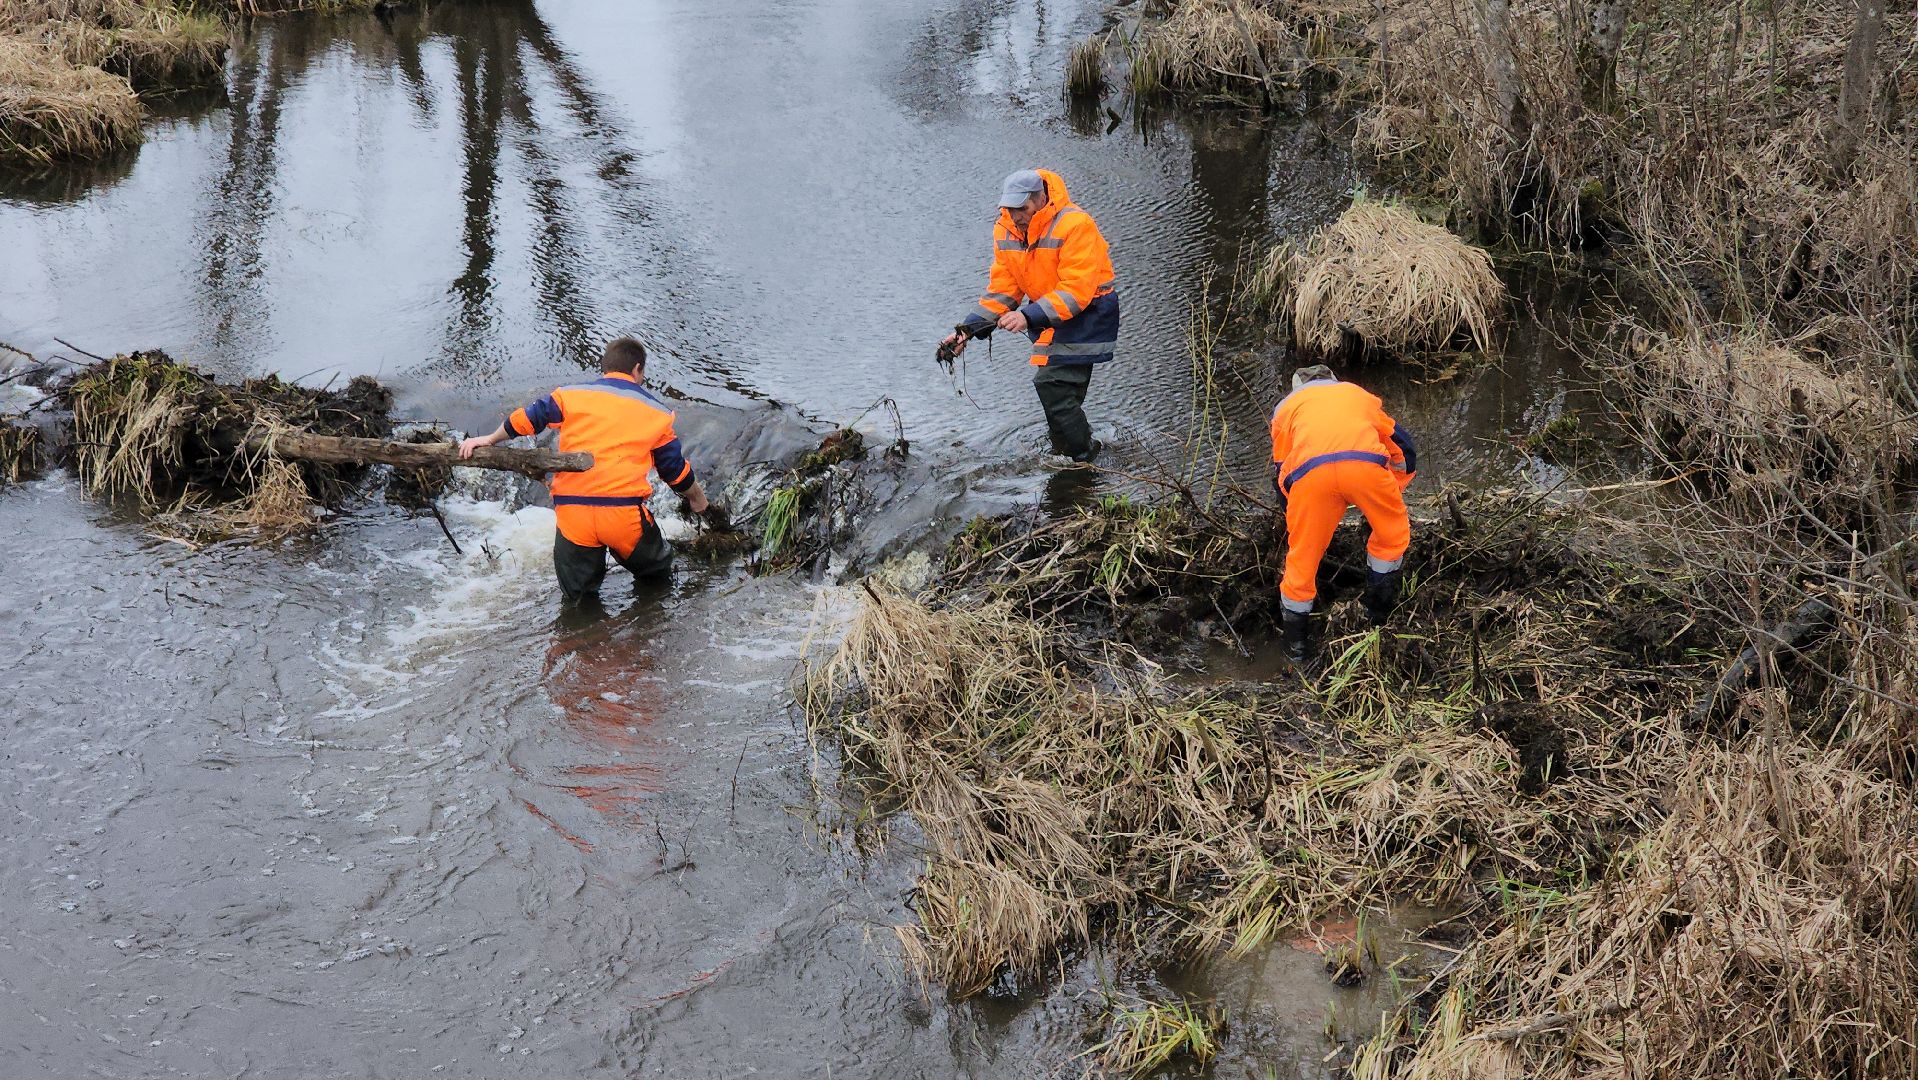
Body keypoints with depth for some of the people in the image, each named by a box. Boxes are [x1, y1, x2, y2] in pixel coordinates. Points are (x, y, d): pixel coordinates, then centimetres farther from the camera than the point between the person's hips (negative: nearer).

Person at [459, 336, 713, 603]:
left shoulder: (571, 394, 11)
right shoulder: (656, 411, 14)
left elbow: (527, 418, 9)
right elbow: (676, 468, 21)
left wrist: (490, 439, 25)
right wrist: (699, 499, 38)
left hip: (571, 513, 1)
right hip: (625, 512, -1)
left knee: (578, 595, 15)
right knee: (656, 573, 20)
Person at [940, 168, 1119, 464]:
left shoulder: (1075, 225, -26)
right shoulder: (1006, 230, -4)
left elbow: (1076, 290, -31)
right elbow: (1001, 290, -2)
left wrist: (1030, 316, -40)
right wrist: (968, 329, -15)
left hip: (1087, 312, -8)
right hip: (1050, 314, 8)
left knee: (1051, 382, -18)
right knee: (1064, 391, 12)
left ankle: (1083, 457, -7)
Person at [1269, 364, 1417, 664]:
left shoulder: (1287, 406, 37)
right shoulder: (1359, 395, 40)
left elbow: (1280, 470, 37)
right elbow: (1402, 448, 40)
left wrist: (1292, 514, 51)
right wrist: (1393, 496, 54)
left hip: (1309, 471, 0)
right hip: (1366, 463, 0)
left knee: (1303, 555, 16)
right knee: (1393, 530, 27)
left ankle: (1296, 643, 26)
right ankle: (1379, 607, 34)